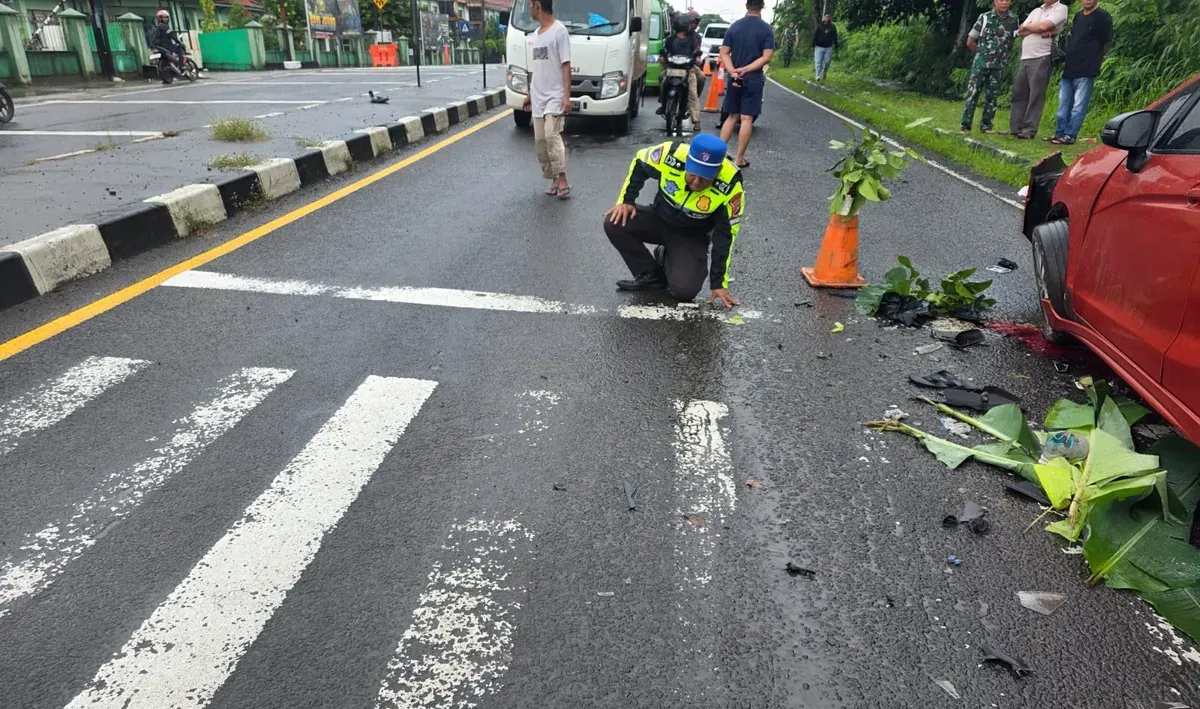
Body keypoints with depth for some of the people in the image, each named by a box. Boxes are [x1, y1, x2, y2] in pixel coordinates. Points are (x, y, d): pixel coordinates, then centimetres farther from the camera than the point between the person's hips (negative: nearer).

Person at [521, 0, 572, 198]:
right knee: (540, 140, 4)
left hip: (554, 96, -8)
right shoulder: (535, 34, 15)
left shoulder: (559, 30, -8)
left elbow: (566, 66, -12)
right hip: (538, 97, 8)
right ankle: (554, 180, 11)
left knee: (552, 136, -19)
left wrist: (567, 95, -20)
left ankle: (562, 181, -17)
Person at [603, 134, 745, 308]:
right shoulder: (671, 155, -27)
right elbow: (639, 164, -4)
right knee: (614, 224, -24)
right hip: (659, 218, 3)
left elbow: (725, 235, -21)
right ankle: (651, 275, -2)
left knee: (685, 289, -25)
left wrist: (719, 283, -20)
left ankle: (667, 259, 12)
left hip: (692, 237, -2)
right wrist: (626, 200, -11)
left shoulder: (731, 187, -29)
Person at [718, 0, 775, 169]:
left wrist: (733, 72, -12)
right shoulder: (767, 29, -4)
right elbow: (767, 57, -12)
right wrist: (745, 69, -14)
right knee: (747, 119, -1)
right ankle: (739, 159, 0)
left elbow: (724, 53, -2)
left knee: (732, 116, 15)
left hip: (734, 79, 3)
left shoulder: (734, 27, 5)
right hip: (754, 80, -3)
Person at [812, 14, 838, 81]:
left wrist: (836, 46, 3)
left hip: (828, 48, 1)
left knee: (827, 62, 2)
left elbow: (835, 37, 9)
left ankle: (824, 73, 27)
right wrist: (813, 46, -2)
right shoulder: (819, 26, 3)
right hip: (819, 47, -1)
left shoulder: (833, 27, 7)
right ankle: (818, 76, -9)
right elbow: (814, 36, 4)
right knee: (818, 62, -8)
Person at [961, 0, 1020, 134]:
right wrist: (982, 53, 13)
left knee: (991, 97, 4)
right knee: (972, 94, -6)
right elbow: (970, 42, 4)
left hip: (998, 66, 2)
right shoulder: (984, 18, -3)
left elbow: (1013, 40, 15)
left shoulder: (1013, 20, 4)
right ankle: (966, 125, -3)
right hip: (980, 64, -2)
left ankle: (986, 125, 10)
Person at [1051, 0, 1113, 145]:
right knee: (1063, 106, 10)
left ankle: (1069, 136, -6)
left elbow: (1107, 43, -2)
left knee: (1078, 107, -6)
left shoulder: (1103, 17, -6)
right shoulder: (1078, 16, 14)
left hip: (1086, 71, -7)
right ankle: (1060, 133, 16)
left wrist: (1095, 59, 7)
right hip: (1068, 68, 7)